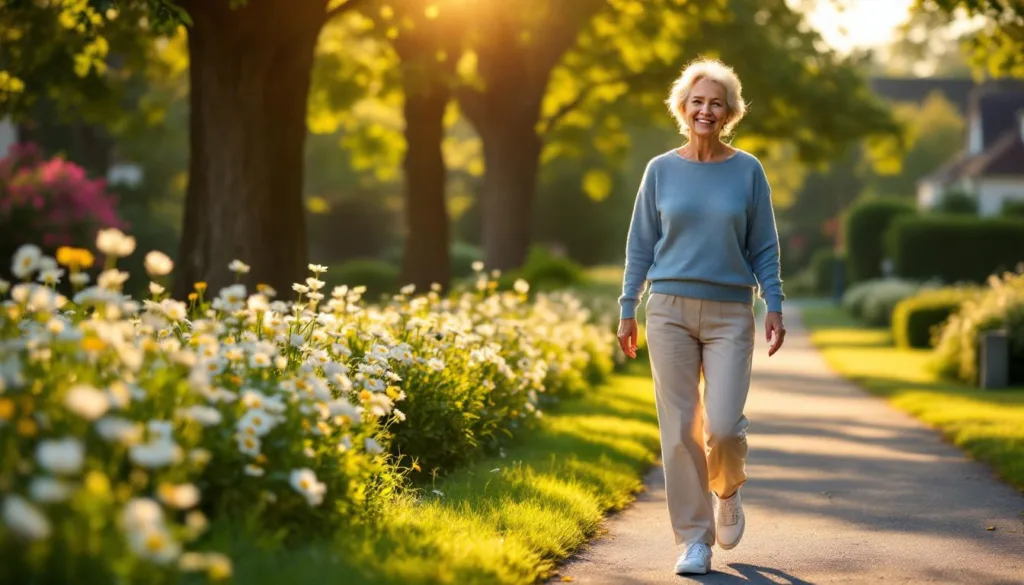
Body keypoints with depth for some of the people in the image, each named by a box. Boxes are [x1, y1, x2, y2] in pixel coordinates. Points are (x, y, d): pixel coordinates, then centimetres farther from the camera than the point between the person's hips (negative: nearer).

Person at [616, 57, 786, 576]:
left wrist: (774, 307, -3)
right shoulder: (661, 170, 6)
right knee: (680, 430, -1)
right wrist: (627, 310, 4)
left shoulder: (747, 171, 4)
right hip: (670, 309, 1)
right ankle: (694, 541, 8)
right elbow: (640, 245, 9)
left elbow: (764, 246, 5)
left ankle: (727, 491, 24)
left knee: (723, 425, -10)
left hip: (730, 313, -1)